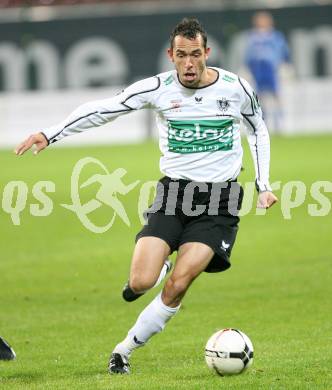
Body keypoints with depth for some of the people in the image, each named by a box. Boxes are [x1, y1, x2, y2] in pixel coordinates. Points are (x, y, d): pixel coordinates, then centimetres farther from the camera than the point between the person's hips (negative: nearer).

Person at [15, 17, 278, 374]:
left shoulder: (235, 88, -3)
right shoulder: (158, 89, -5)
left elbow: (258, 130, 16)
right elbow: (102, 109, 1)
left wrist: (263, 186, 11)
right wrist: (51, 133, -4)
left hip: (219, 201, -1)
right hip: (174, 191, 1)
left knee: (177, 285, -17)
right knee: (141, 283, -15)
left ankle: (124, 349, 1)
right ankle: (157, 265, 23)